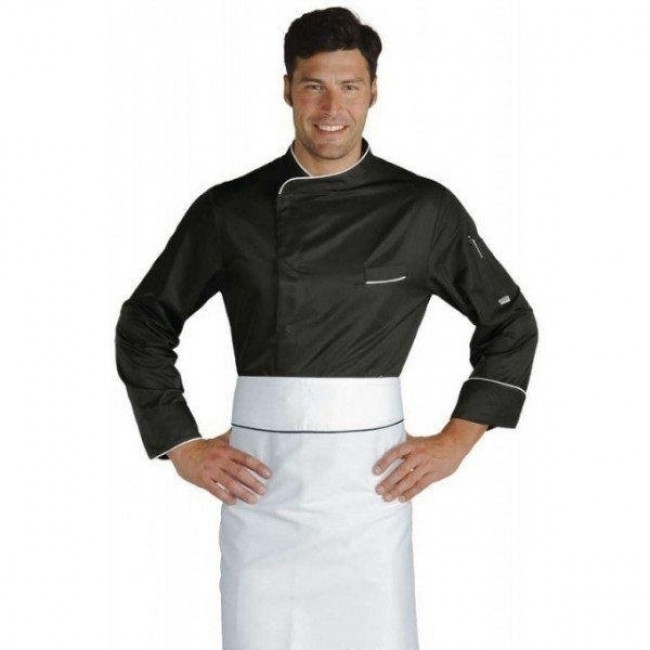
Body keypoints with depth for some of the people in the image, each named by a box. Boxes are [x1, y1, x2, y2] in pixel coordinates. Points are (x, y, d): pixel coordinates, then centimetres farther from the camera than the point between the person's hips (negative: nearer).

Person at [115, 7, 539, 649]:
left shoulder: (425, 210, 1)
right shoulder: (228, 210, 3)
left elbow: (510, 325, 10)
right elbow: (143, 325, 12)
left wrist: (454, 443, 4)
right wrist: (183, 447, 5)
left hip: (371, 475, 0)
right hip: (258, 475, 1)